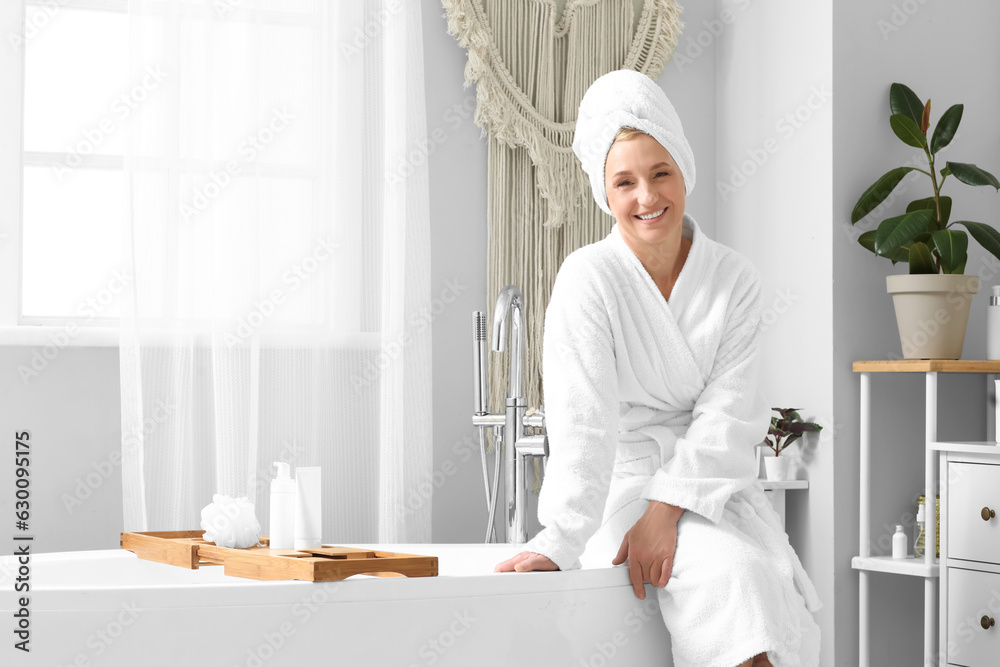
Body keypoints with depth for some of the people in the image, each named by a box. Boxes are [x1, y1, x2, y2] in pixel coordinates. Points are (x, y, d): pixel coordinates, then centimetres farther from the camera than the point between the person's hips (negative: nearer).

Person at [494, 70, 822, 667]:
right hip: (624, 480, -3)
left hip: (712, 483, 3)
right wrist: (559, 542, -27)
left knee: (773, 588, -23)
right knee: (735, 575, -28)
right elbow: (583, 422, -16)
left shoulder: (734, 278, 4)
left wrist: (666, 509, -16)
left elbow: (727, 412, -3)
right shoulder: (588, 279, -6)